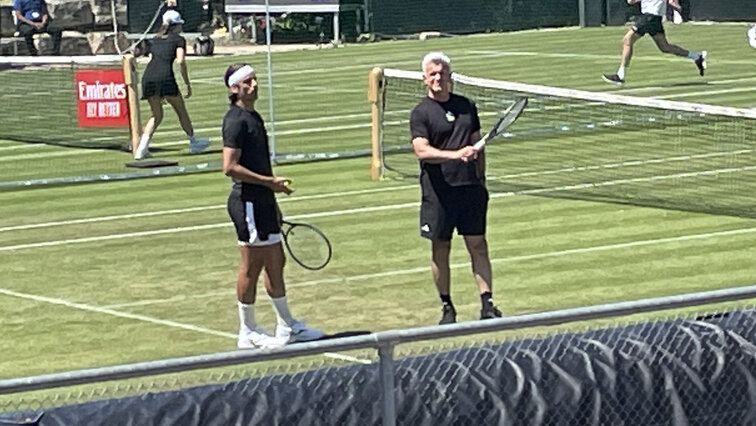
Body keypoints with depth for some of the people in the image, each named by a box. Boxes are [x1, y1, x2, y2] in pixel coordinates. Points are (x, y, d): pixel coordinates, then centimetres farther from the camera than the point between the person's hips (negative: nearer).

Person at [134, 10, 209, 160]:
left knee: (157, 115, 15)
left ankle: (141, 149, 0)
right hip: (165, 77, -5)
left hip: (148, 77, 5)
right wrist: (187, 84, 1)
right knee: (181, 111, 13)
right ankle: (193, 143, 25)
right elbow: (181, 62, -2)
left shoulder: (154, 40, 25)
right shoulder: (178, 39, 11)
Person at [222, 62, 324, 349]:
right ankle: (248, 333, 7)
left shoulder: (253, 117, 15)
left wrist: (272, 201, 22)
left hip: (262, 201, 10)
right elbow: (230, 167, -22)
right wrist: (270, 182, -18)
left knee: (276, 262, 14)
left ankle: (287, 327, 23)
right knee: (252, 265, -2)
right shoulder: (236, 120, -15)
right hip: (247, 201, -10)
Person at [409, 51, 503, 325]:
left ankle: (487, 304, -1)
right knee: (440, 249, 4)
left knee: (478, 245, 0)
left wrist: (481, 180, 15)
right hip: (439, 191, -3)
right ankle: (447, 307, 14)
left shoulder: (466, 106, 11)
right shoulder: (421, 113, -3)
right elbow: (422, 150, -18)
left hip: (470, 187, 3)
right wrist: (455, 154, -32)